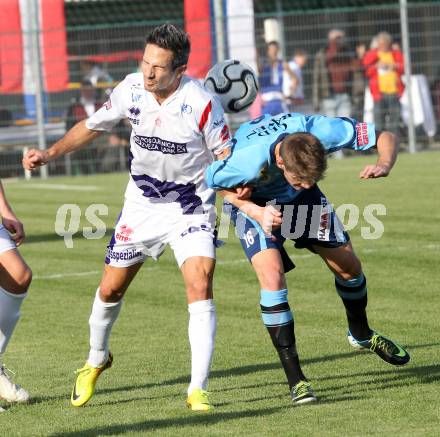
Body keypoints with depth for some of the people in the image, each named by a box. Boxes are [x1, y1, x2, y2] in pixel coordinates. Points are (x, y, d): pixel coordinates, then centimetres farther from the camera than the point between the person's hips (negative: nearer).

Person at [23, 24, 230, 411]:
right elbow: (93, 126, 8)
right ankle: (96, 360, 41)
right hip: (142, 203, 4)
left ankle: (198, 389, -17)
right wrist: (50, 153, 0)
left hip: (190, 206, -4)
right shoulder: (131, 89, -11)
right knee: (110, 289, 11)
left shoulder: (201, 103, -23)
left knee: (200, 285, -22)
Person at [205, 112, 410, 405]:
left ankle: (361, 335, 38)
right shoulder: (248, 162, -44)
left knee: (349, 267, 6)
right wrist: (256, 212, -32)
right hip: (251, 199, -4)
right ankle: (296, 380, -14)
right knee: (272, 275, -23)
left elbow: (386, 137, -23)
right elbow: (208, 180, -21)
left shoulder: (321, 132, -37)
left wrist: (384, 165, -45)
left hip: (295, 198, 4)